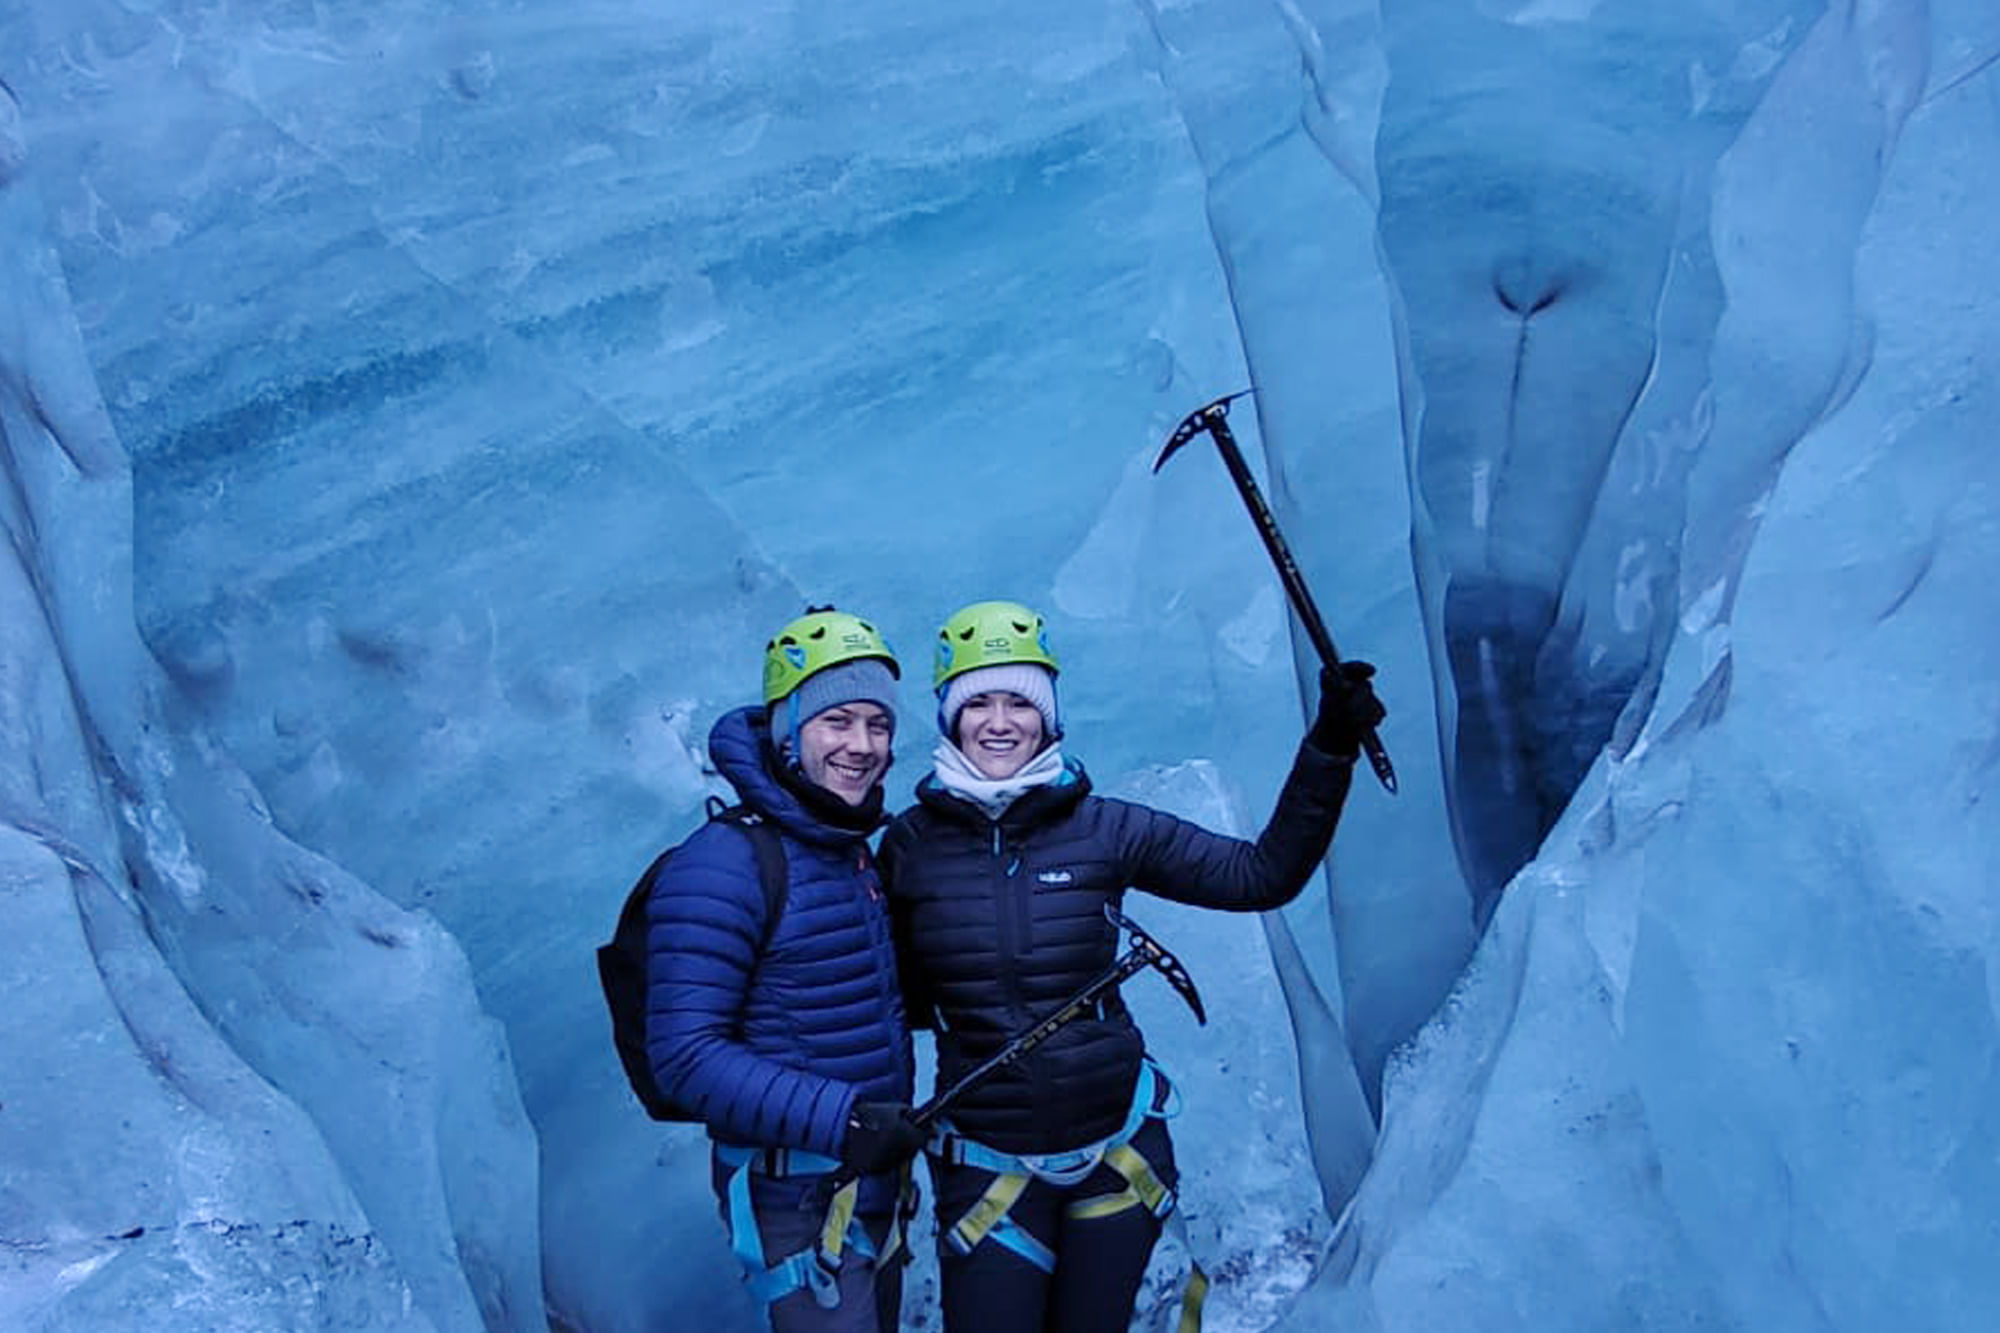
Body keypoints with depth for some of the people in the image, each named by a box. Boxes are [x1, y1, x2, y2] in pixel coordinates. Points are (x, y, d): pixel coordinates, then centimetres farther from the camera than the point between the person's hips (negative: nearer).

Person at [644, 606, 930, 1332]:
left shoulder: (853, 854, 8)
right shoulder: (722, 864, -20)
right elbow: (684, 1053, -24)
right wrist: (836, 1118, -30)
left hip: (874, 1186, 9)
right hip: (799, 1204, -9)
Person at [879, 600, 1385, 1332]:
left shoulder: (1102, 828, -8)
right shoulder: (911, 844, -7)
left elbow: (1262, 875, -7)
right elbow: (904, 997, 5)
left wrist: (1329, 749, -16)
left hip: (1118, 1145, 1)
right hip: (988, 1157, -1)